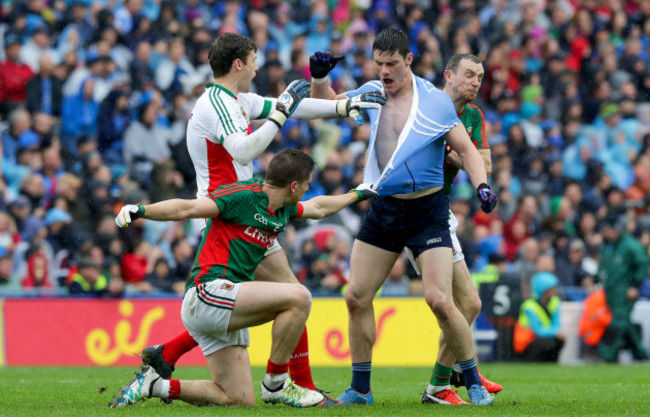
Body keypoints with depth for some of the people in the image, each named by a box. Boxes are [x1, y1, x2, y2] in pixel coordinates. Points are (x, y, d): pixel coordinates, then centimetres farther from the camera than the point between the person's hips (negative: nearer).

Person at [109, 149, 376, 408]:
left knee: (240, 399, 3)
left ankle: (154, 385, 8)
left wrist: (356, 195, 51)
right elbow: (187, 209, -19)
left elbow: (317, 208, 38)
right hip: (207, 292, -10)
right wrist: (140, 211, -33)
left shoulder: (283, 209, 16)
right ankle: (275, 384, -11)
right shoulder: (244, 196, -12)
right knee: (298, 297, -21)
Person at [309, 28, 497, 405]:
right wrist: (320, 78, 0)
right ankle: (360, 388, 14)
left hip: (427, 210, -5)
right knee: (356, 298, 1)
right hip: (382, 210, 5)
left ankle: (474, 383, 0)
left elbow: (466, 148, -4)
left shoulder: (435, 101, -8)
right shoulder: (372, 93, 6)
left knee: (439, 301, -15)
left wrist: (482, 185, -21)